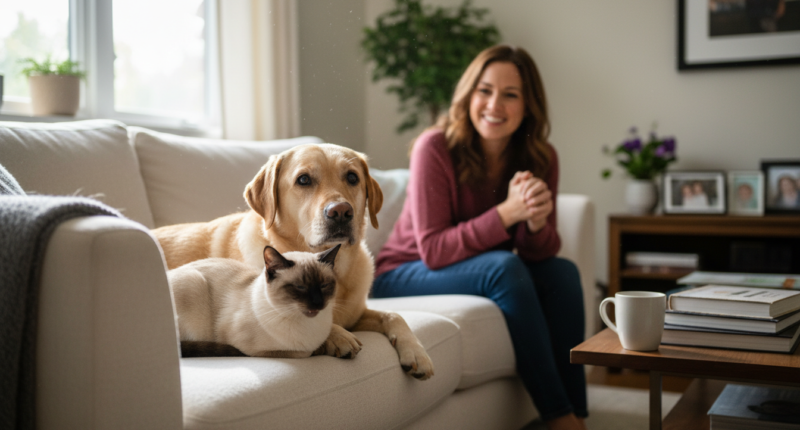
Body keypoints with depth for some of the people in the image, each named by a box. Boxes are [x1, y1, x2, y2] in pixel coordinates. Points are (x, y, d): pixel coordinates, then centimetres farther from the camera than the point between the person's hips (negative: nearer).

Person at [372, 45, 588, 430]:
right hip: (403, 276, -5)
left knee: (562, 272, -19)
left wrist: (537, 221, -30)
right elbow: (433, 250, -25)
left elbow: (541, 251, -6)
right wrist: (507, 212, -35)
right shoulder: (436, 147, -21)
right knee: (505, 266, -30)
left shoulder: (541, 158, -6)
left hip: (486, 277, 5)